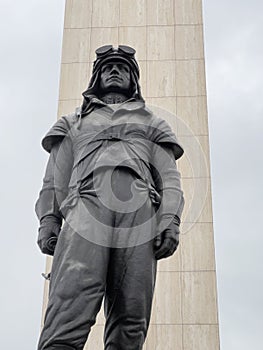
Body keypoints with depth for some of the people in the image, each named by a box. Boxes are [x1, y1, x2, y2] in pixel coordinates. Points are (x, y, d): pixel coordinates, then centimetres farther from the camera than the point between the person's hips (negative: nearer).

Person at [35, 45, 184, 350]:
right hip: (87, 203, -1)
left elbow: (170, 179, 19)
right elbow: (55, 179, 23)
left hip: (140, 210, 1)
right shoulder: (74, 122, 35)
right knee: (70, 308, -24)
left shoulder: (152, 124, 34)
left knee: (130, 323, -13)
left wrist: (171, 220, -1)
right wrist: (48, 220, 4)